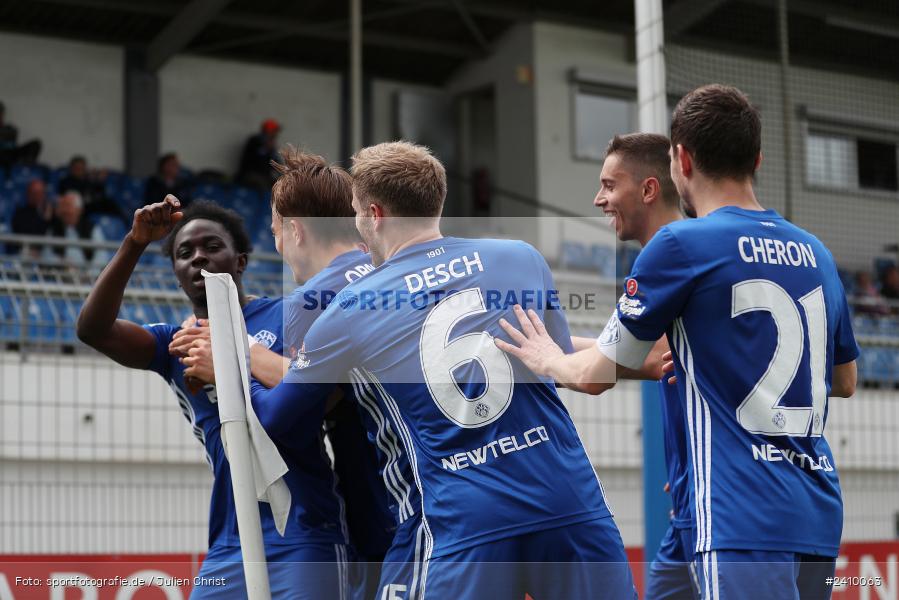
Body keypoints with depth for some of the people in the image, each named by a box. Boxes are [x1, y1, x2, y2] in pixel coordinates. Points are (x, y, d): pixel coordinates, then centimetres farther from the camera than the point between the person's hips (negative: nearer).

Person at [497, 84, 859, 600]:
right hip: (820, 518, 7)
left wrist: (546, 359, 24)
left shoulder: (682, 244, -6)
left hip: (746, 523, -7)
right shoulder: (815, 252, 13)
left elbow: (596, 375, 2)